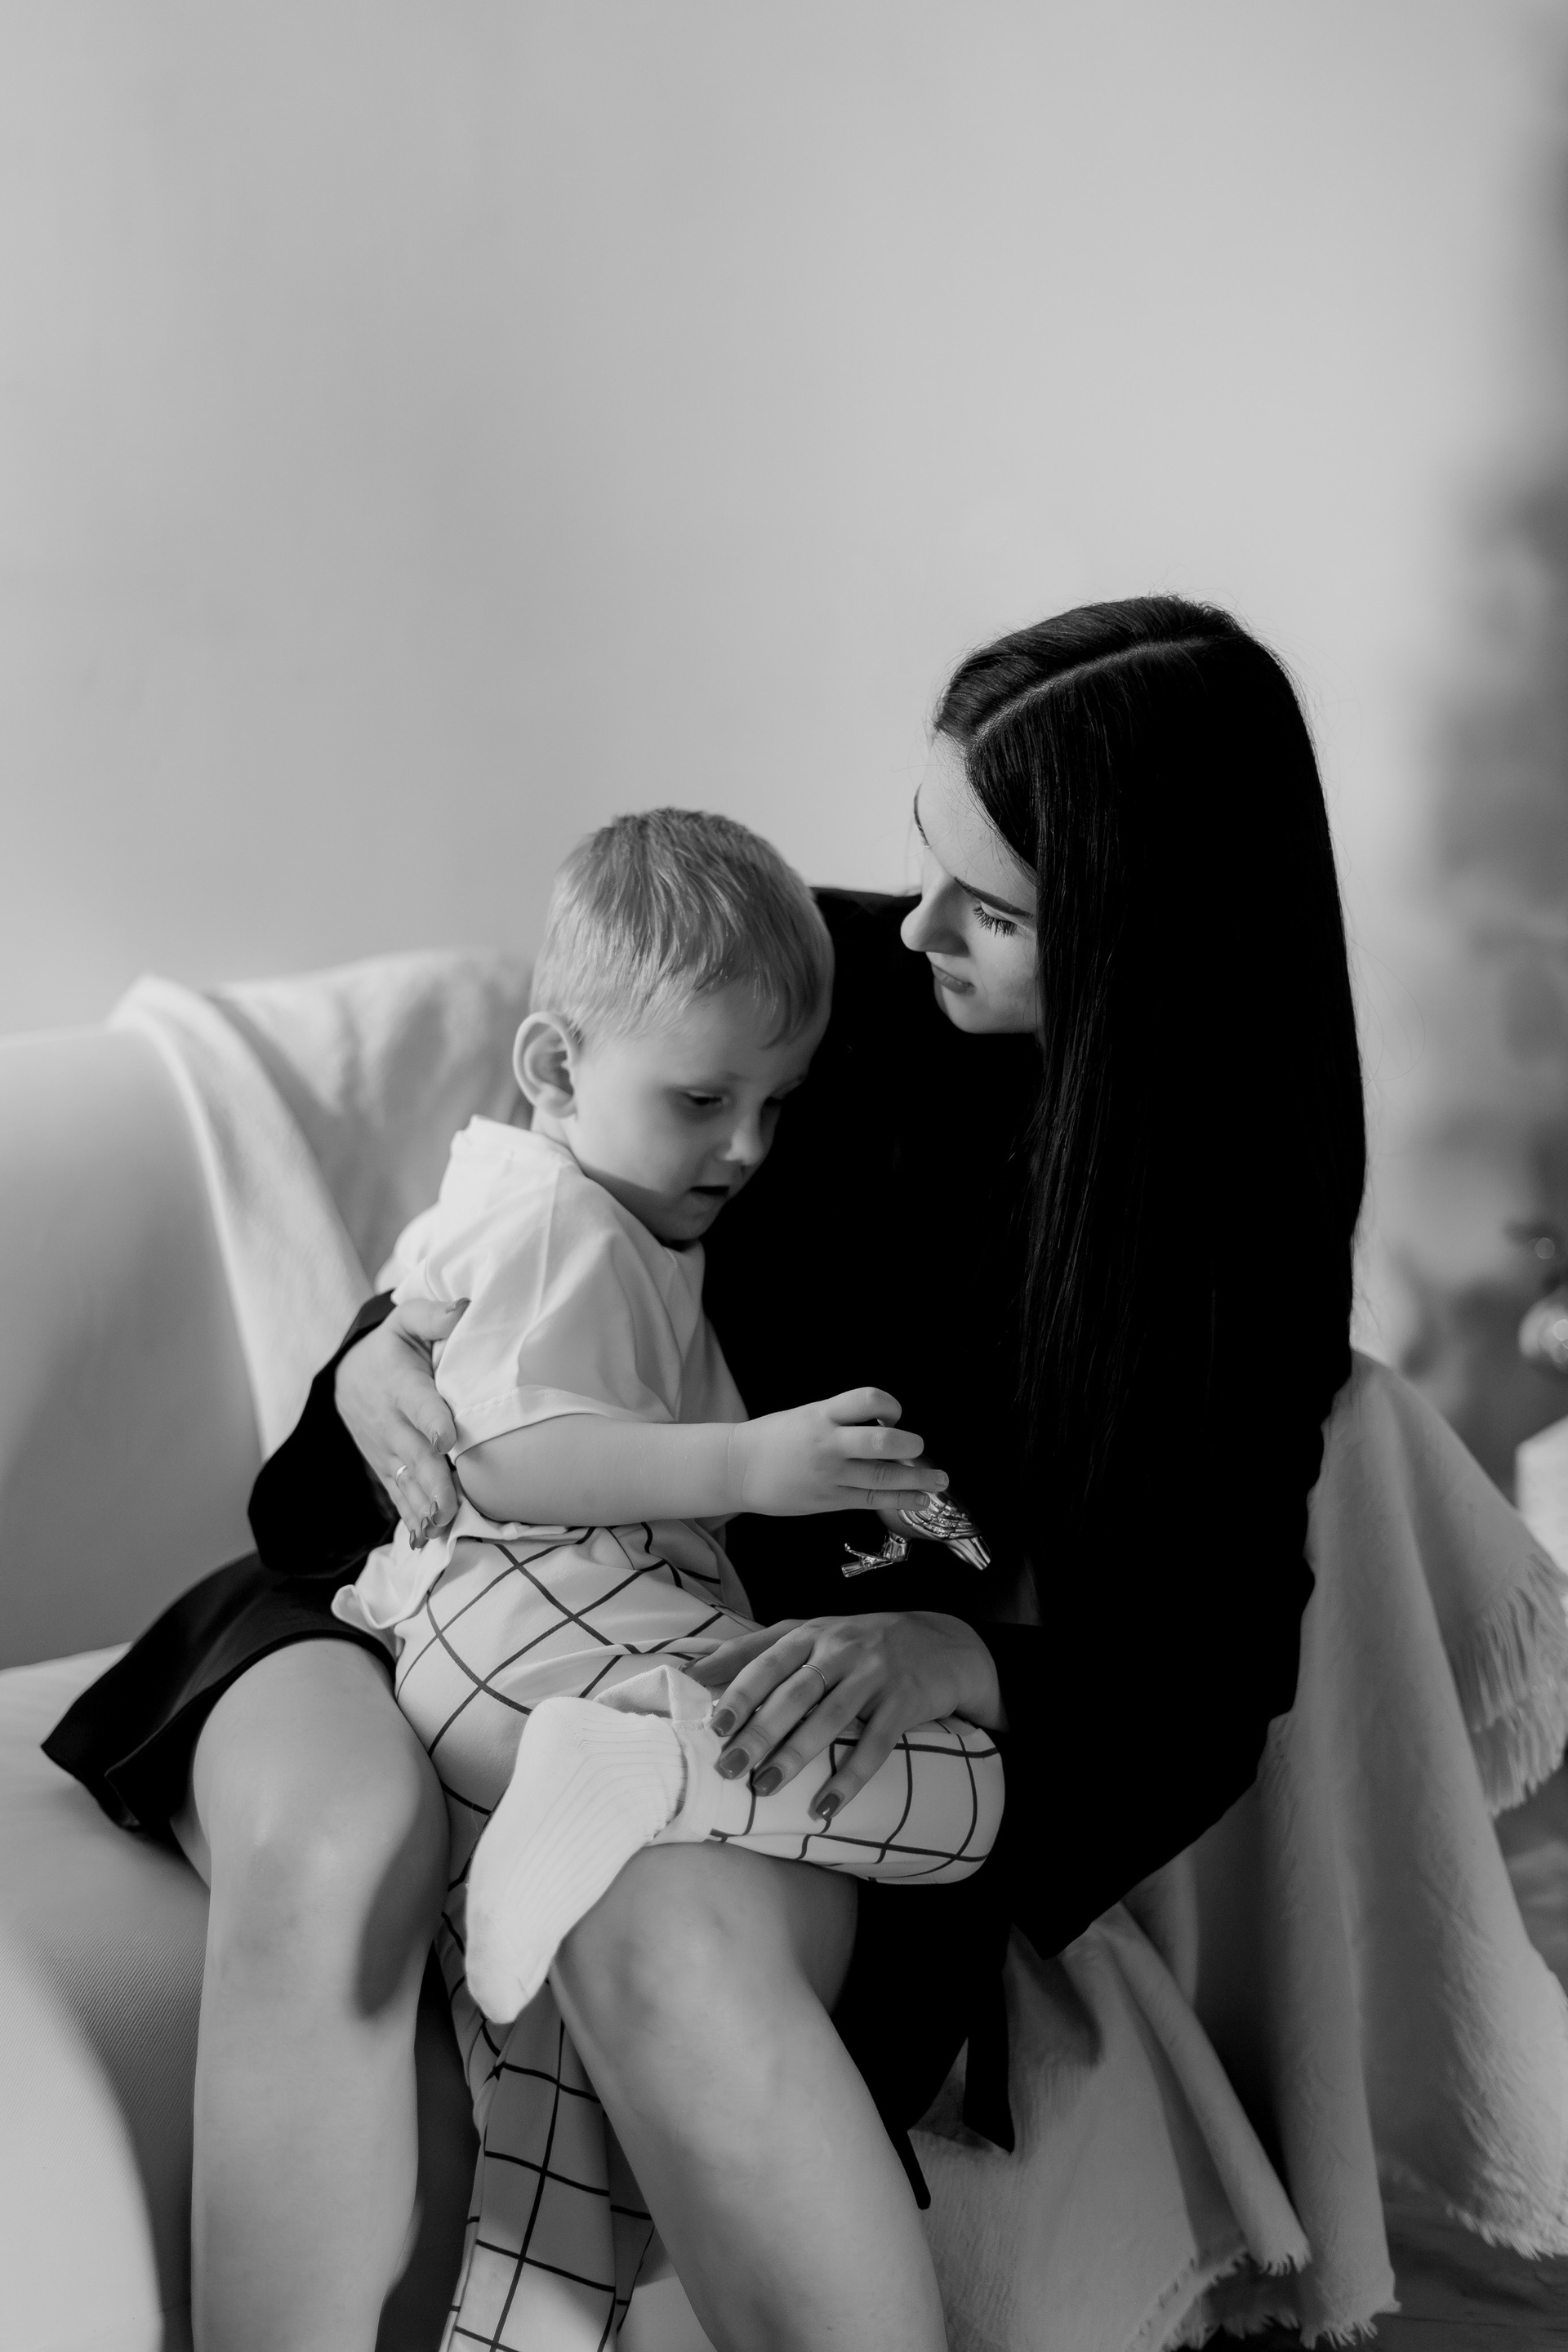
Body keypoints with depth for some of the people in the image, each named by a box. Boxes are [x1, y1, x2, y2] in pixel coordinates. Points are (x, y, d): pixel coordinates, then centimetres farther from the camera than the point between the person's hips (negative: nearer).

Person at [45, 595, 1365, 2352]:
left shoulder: (1228, 1213, 0)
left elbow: (1211, 1680, -1)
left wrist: (965, 1655, -21)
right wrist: (379, 1364, -8)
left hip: (824, 1721, -2)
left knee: (662, 1927, -38)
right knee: (327, 1837, -34)